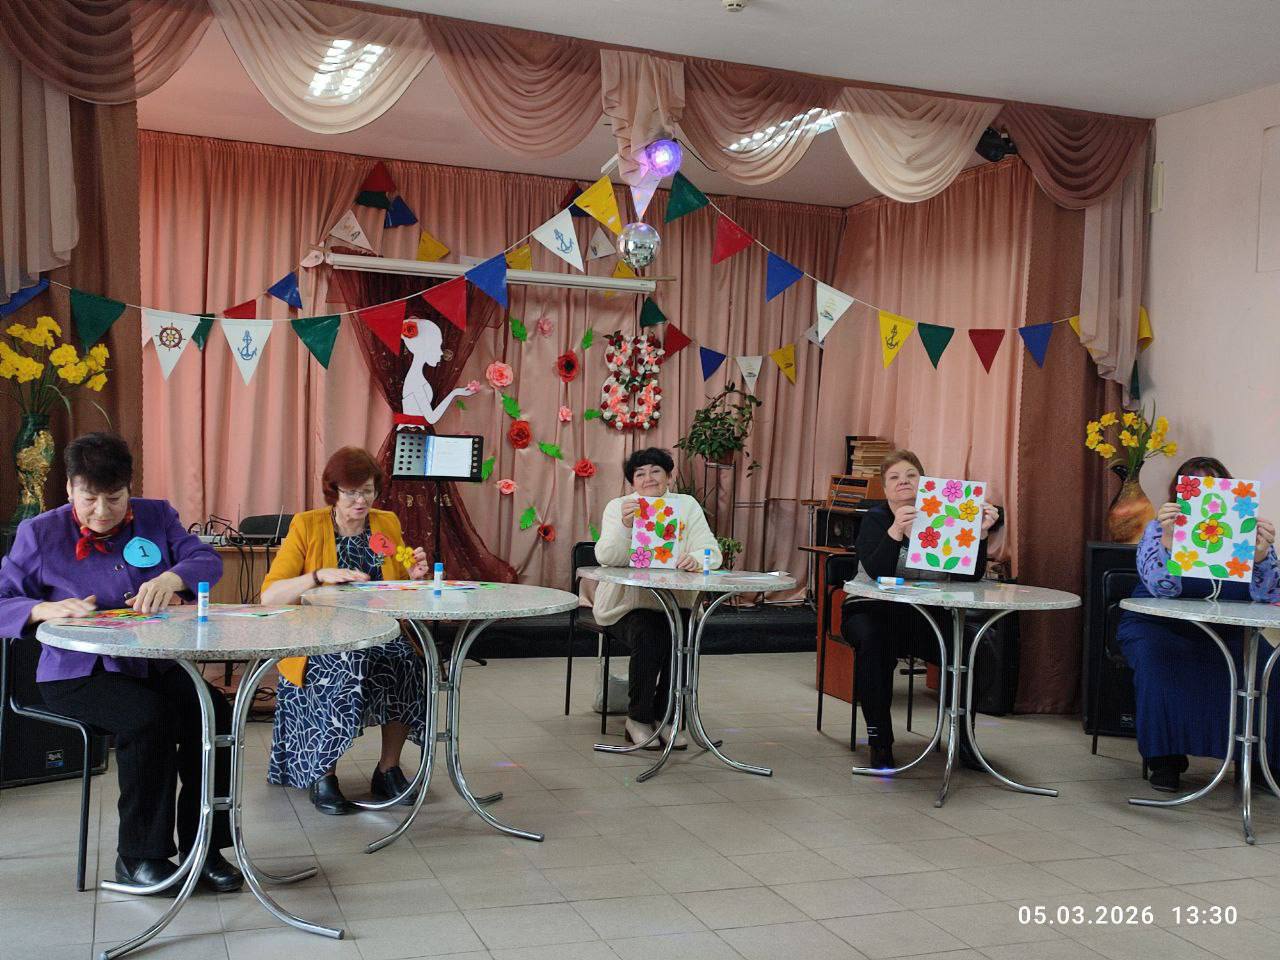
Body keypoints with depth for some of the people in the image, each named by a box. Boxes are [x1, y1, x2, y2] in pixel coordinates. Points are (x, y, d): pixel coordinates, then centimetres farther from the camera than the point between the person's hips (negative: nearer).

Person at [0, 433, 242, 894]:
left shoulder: (156, 516, 9)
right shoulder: (39, 534, 2)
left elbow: (208, 560, -2)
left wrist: (171, 578, -24)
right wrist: (48, 608, -23)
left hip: (153, 664, 4)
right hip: (76, 673, -3)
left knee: (213, 711, -23)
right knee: (151, 717, -31)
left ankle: (203, 847, -7)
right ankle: (139, 856, -13)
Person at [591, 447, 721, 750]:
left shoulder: (687, 506, 4)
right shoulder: (618, 507, -1)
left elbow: (712, 553, -7)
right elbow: (606, 558, -15)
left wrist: (696, 558, -31)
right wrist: (625, 526, -34)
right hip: (626, 603, -2)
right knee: (648, 638, -30)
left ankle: (666, 717, -5)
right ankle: (638, 719, -8)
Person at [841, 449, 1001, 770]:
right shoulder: (875, 519, -2)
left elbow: (969, 576, -5)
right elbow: (877, 572, -22)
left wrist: (980, 533, -19)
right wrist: (895, 531, -38)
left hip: (924, 616, 3)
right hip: (873, 611, -2)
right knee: (873, 641, -34)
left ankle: (963, 739, -3)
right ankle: (880, 741, -20)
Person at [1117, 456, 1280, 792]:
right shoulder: (1160, 528, -7)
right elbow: (1163, 588, -24)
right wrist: (1168, 539, -41)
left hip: (1226, 633, 2)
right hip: (1157, 626, -2)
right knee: (1161, 660, -32)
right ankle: (1166, 758, -17)